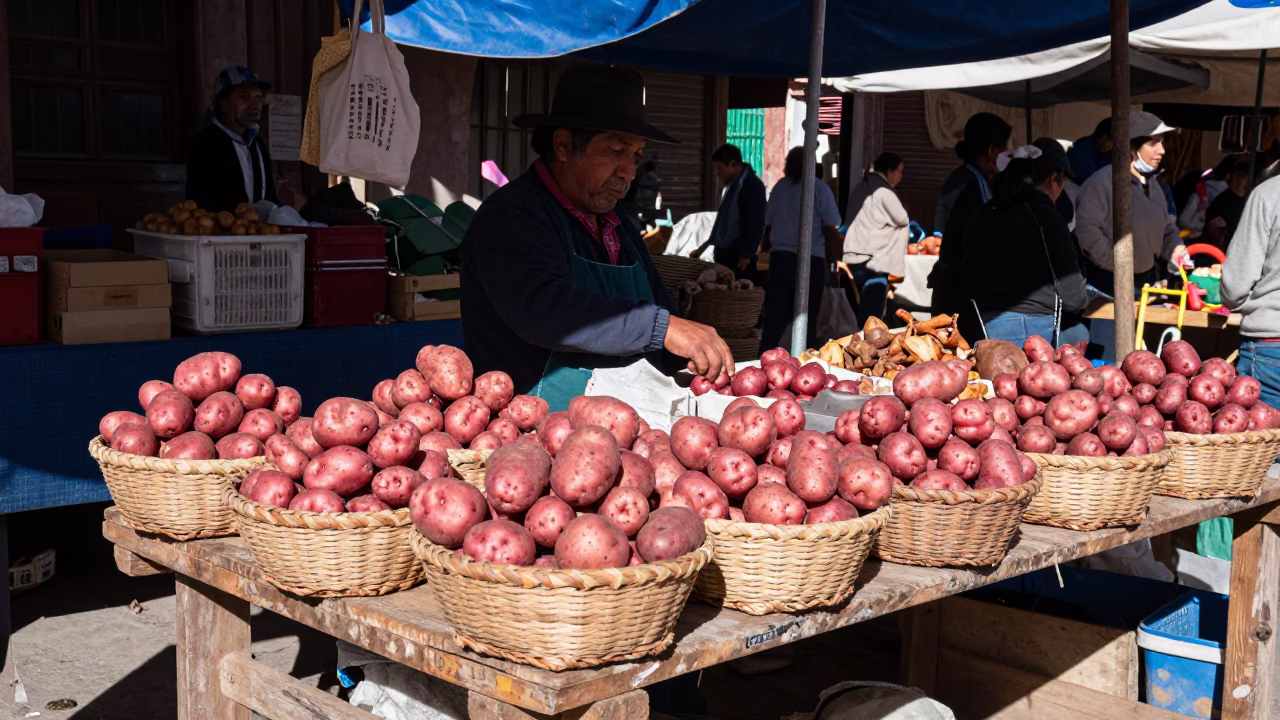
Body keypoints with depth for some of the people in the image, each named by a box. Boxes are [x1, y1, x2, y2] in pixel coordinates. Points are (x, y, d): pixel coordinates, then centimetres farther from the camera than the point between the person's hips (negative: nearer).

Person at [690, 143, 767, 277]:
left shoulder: (752, 185, -12)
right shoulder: (732, 185, 16)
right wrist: (703, 248, 26)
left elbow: (756, 225, -17)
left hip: (739, 257, -9)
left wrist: (746, 256, -19)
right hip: (724, 252, 9)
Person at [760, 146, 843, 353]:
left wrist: (766, 248, 31)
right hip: (811, 261, -3)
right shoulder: (820, 189, -2)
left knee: (775, 318, 5)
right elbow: (830, 231, -6)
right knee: (807, 320, 4)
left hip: (780, 258, 3)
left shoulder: (779, 187, 7)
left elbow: (768, 226, 13)